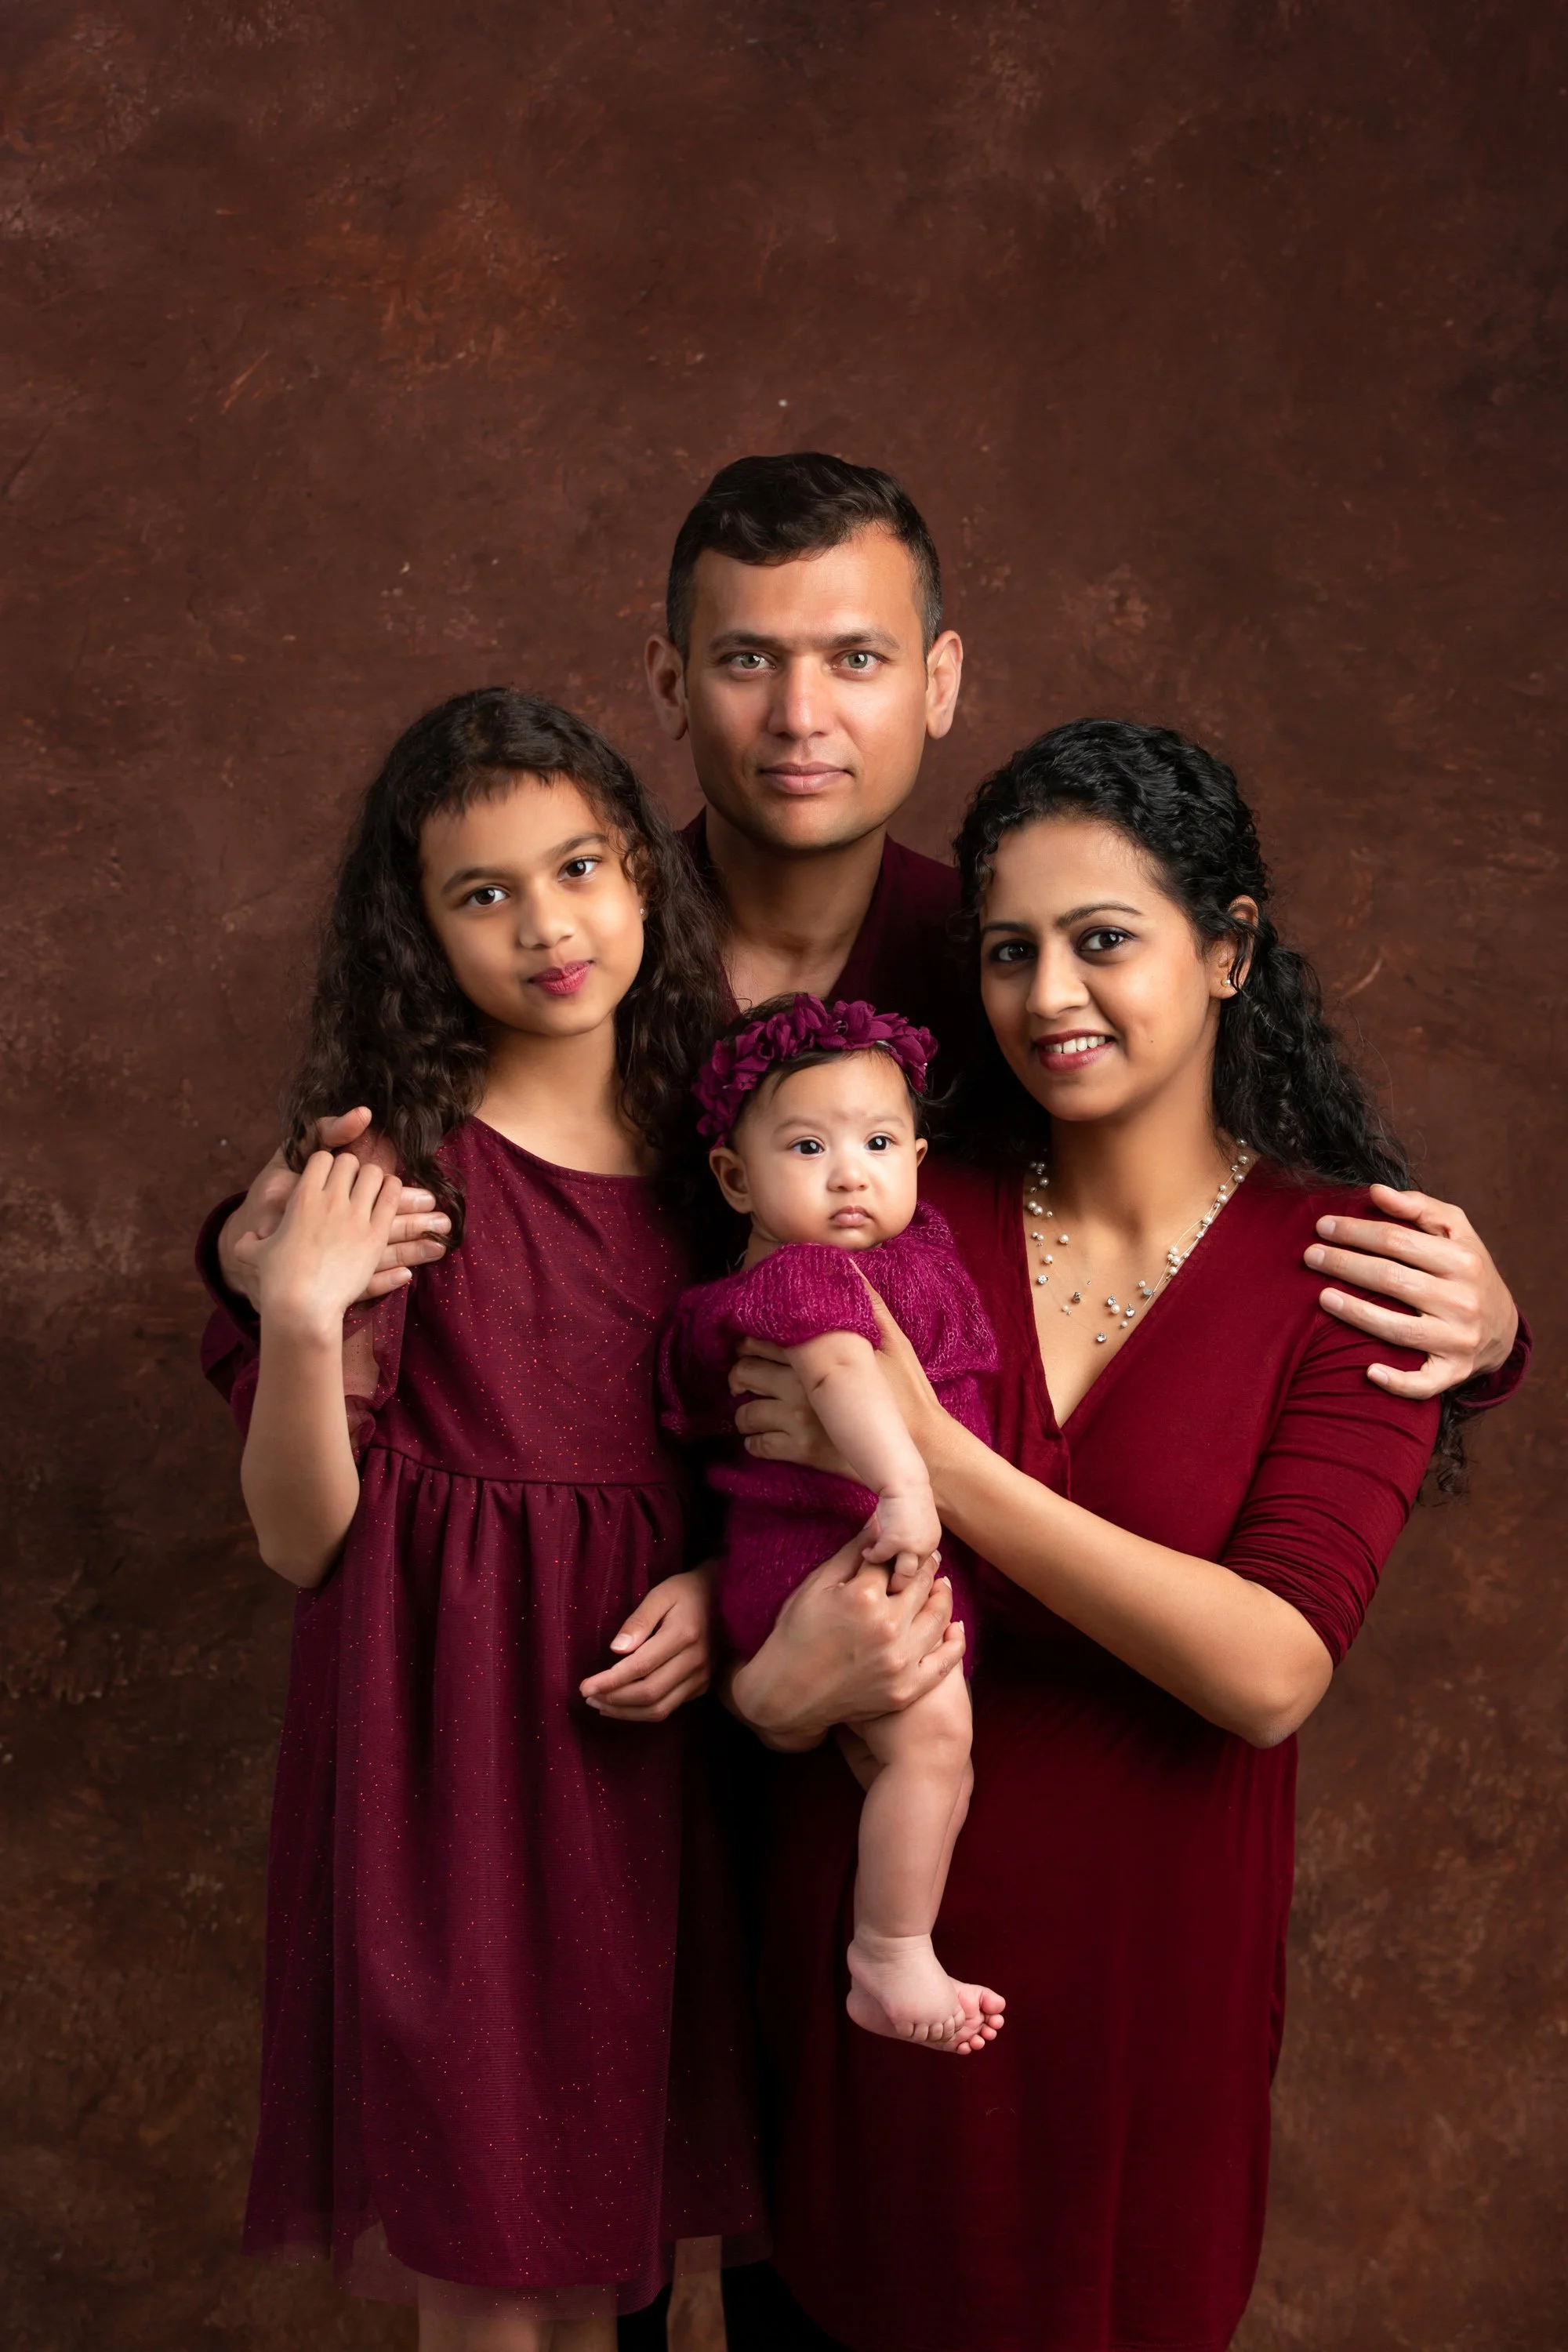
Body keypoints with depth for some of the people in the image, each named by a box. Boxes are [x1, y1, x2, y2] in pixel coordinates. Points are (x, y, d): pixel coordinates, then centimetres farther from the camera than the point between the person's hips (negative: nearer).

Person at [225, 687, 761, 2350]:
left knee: (608, 2216, 16)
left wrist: (719, 1583, -5)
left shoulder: (703, 1142, 5)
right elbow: (301, 1536, -8)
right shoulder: (399, 1160, -8)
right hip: (449, 1728, -4)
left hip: (642, 1723, 4)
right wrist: (301, 1318, -24)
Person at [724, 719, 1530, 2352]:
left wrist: (926, 1456, -27)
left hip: (1140, 1944, -2)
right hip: (877, 1911, 2)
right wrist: (774, 1639, -23)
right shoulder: (912, 1222, -6)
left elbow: (1271, 1672, -24)